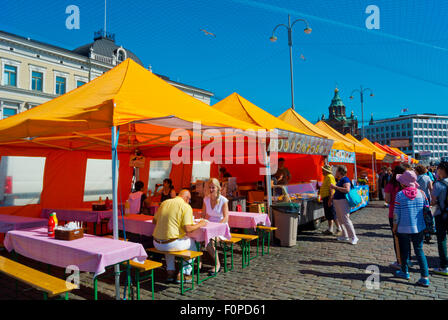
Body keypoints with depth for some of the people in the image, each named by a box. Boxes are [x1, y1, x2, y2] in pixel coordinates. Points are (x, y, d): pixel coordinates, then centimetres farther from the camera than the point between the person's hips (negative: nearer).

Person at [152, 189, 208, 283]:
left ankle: (170, 272, 35)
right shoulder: (186, 207, -8)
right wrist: (200, 224, 2)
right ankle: (184, 273, 21)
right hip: (171, 244, -6)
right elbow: (187, 229, -16)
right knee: (193, 243, 22)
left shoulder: (164, 203, 9)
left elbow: (154, 221, 18)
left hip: (157, 244, 6)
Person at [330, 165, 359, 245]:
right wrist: (332, 198, 21)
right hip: (337, 201, 10)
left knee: (345, 220, -10)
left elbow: (347, 190, -28)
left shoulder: (345, 179, -13)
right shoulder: (339, 180, 17)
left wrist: (335, 187, -25)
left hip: (343, 201, -10)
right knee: (340, 220, 13)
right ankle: (345, 236, 21)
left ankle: (353, 237, -4)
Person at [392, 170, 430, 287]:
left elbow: (396, 213, -10)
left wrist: (394, 227, 3)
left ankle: (404, 272, 30)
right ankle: (425, 277, 7)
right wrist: (427, 225, 18)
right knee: (419, 251, 11)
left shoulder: (400, 195, -13)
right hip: (419, 228, 3)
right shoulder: (421, 193, -3)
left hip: (404, 228, -3)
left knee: (405, 250, 14)